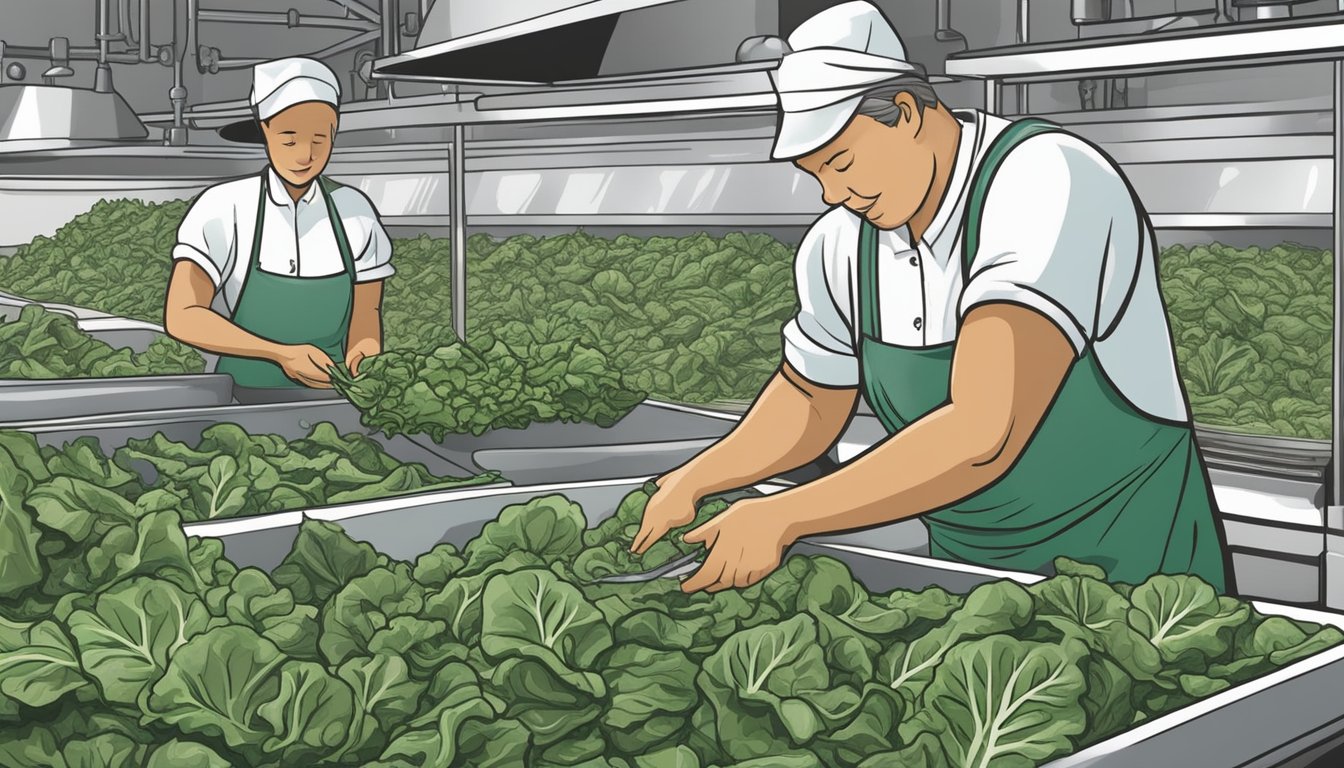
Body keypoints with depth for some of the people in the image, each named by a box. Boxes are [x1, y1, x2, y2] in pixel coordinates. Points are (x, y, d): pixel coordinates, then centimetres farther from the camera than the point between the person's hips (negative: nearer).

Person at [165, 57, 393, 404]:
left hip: (327, 397, 3)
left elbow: (365, 314, 11)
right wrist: (281, 353, -22)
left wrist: (364, 355, -12)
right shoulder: (223, 208, -6)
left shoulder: (354, 212, 4)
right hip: (244, 398, -3)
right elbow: (182, 317, -12)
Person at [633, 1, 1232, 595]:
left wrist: (780, 517, -34)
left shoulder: (1044, 185, -26)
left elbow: (982, 435, -37)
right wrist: (692, 481, -4)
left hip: (1132, 575, -5)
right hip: (968, 567, 6)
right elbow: (811, 402, 12)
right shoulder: (840, 248, -4)